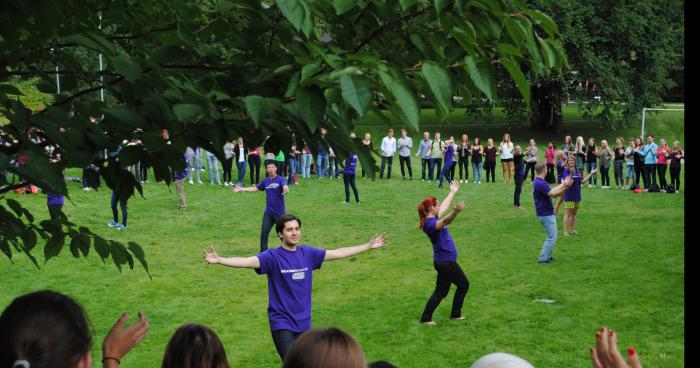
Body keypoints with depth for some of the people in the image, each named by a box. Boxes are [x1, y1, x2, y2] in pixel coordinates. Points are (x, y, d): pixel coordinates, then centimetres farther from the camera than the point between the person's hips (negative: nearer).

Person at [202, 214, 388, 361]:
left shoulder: (308, 253, 2)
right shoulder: (272, 257, -12)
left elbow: (338, 253, 11)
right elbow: (246, 261, -26)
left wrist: (369, 246, 14)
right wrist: (218, 260, -42)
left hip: (303, 322, 5)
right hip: (282, 323, -5)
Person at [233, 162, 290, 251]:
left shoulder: (280, 179, -12)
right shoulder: (265, 181, 7)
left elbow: (285, 186, -33)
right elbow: (256, 188, 18)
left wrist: (285, 189, -58)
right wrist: (241, 189, 15)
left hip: (279, 212, -5)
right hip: (268, 212, 5)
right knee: (264, 232, 5)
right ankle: (263, 251, 17)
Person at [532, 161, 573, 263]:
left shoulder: (539, 182, 10)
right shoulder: (540, 183, -23)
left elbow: (551, 190, 16)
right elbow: (552, 193, -26)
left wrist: (563, 184, 16)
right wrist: (564, 186, -20)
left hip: (548, 213, 10)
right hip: (546, 214, -10)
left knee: (552, 236, 19)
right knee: (552, 237, -4)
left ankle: (547, 256, 24)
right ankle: (543, 259, -1)